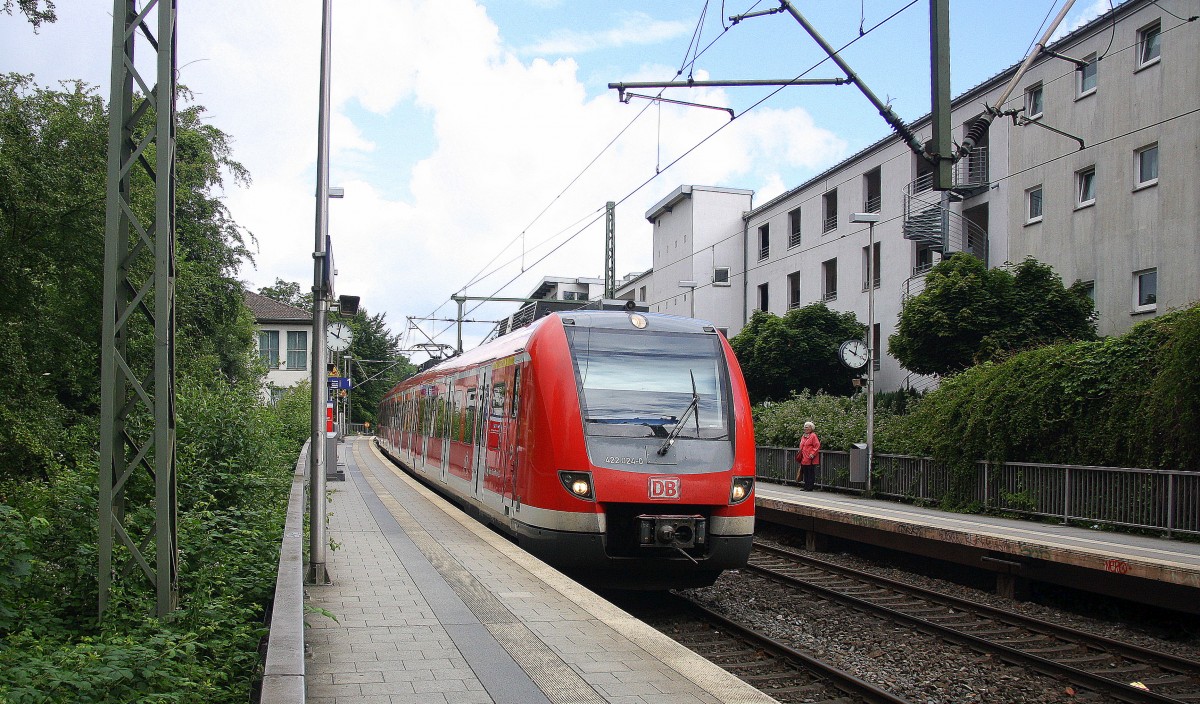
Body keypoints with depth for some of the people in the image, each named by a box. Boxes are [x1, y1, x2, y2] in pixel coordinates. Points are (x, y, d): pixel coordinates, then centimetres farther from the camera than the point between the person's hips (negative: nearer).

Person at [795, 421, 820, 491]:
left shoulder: (813, 436, -8)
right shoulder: (803, 436, 18)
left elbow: (817, 446, -13)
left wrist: (813, 454, -18)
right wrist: (800, 452, 15)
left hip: (810, 459, -8)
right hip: (804, 459, 8)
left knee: (810, 473, -4)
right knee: (805, 473, 11)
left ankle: (810, 487, 0)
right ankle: (806, 486, 18)